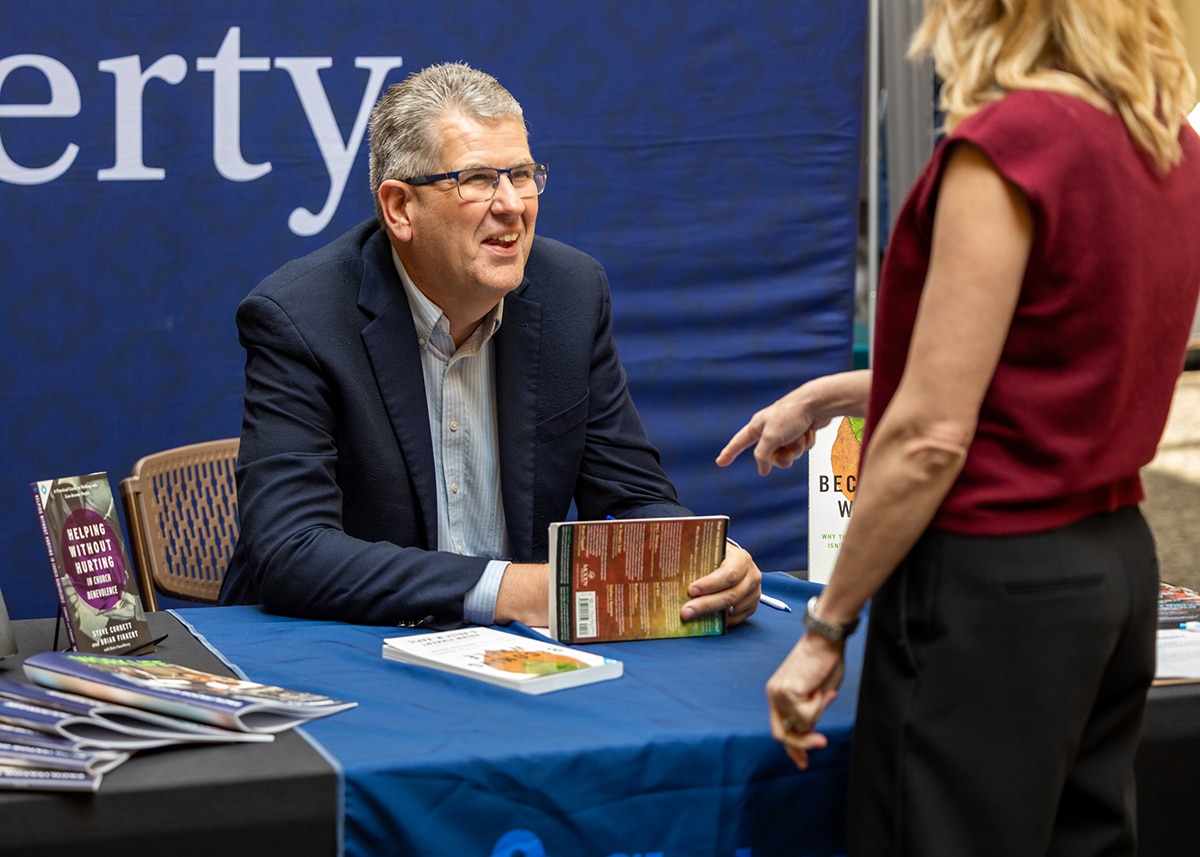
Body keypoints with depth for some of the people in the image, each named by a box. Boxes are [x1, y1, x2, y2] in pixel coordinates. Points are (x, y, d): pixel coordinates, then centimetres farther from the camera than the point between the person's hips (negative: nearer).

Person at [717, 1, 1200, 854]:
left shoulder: (1007, 144, -18)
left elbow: (933, 437, -18)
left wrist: (826, 626, -9)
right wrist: (835, 392, 22)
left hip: (993, 584, -8)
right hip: (1118, 565, 8)